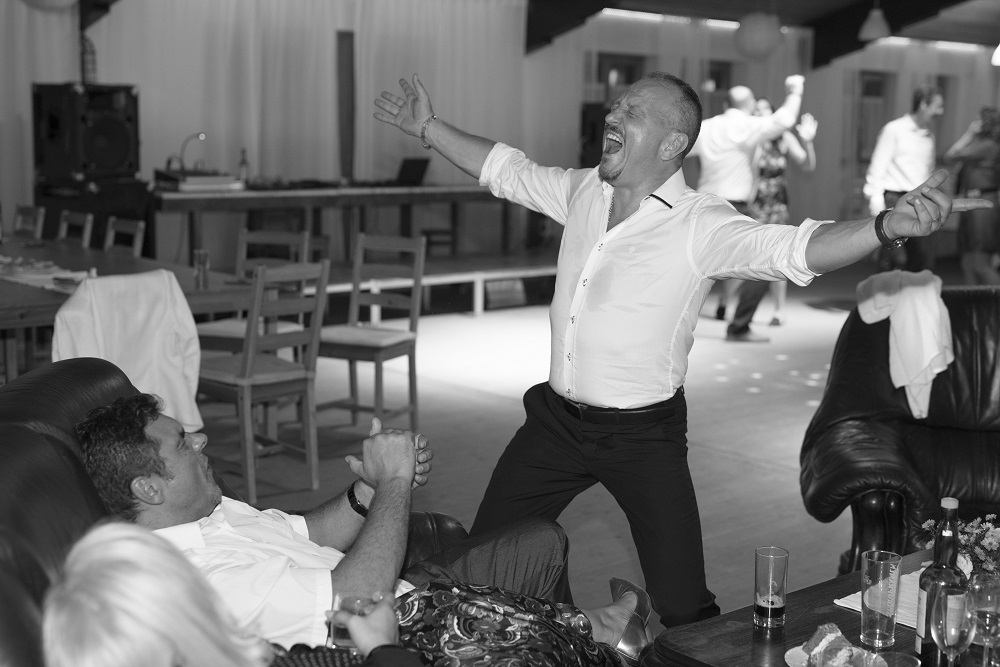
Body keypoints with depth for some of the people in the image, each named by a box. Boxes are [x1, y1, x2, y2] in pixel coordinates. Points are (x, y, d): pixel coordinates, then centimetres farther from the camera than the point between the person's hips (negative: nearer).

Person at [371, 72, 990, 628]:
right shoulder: (582, 191, 1)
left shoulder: (702, 226, -17)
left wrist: (889, 226, -48)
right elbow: (505, 169, 16)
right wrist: (429, 126, 18)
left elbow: (795, 248, -31)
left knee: (683, 605, -4)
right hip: (556, 418, 6)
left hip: (644, 435, -6)